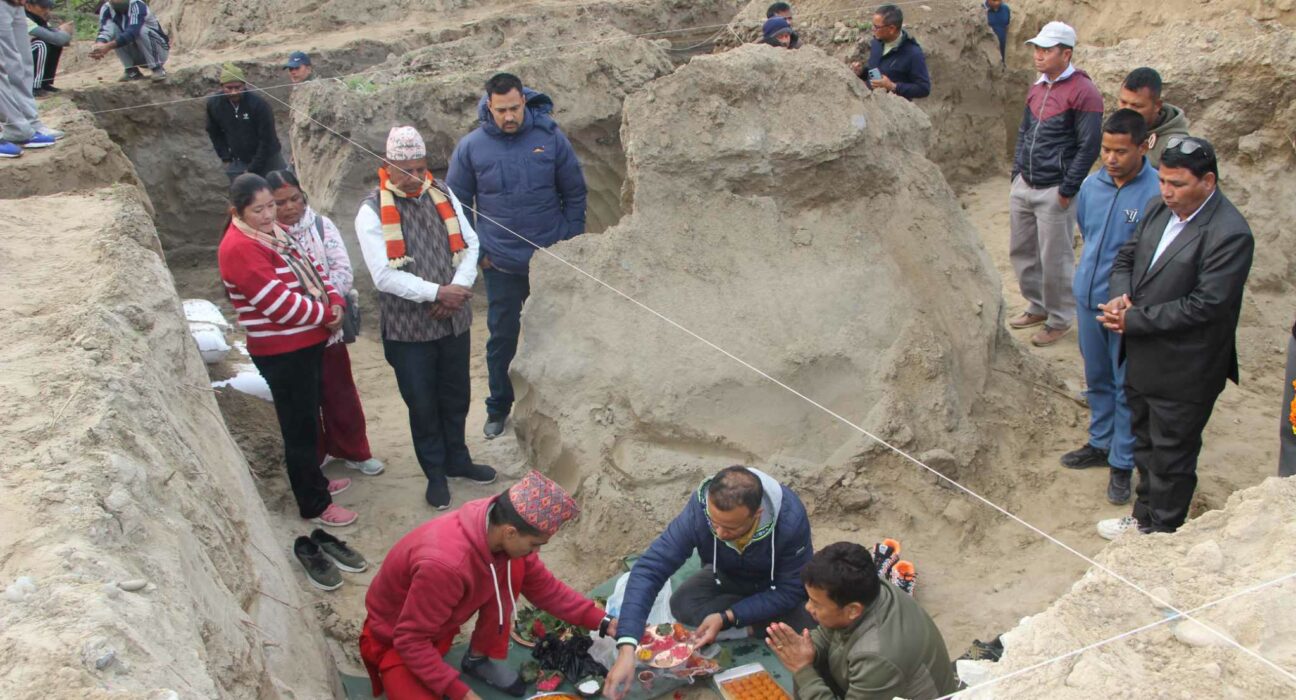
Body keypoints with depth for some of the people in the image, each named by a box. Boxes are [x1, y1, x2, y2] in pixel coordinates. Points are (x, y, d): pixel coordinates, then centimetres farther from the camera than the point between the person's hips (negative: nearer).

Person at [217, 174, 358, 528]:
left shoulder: (274, 232, 8)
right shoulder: (239, 248, -21)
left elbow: (310, 268, 13)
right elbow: (279, 303, -25)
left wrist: (335, 302, -5)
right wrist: (326, 316, -14)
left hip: (307, 343, 9)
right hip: (282, 353, -9)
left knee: (308, 419, 24)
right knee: (300, 427, 2)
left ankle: (315, 480, 41)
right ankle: (315, 504, 15)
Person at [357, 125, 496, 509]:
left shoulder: (443, 196, 2)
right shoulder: (372, 212, -12)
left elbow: (470, 244, 5)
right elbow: (385, 276, -18)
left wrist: (459, 288, -12)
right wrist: (436, 293, -22)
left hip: (454, 319, 4)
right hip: (409, 328, -4)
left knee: (456, 396, 18)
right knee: (422, 404, 9)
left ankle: (457, 459, 39)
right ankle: (435, 474, 26)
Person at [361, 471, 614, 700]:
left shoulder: (500, 524, -19)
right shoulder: (446, 564, -42)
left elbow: (544, 587, -4)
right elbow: (410, 640, -30)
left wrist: (601, 621, -9)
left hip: (444, 618, 6)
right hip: (398, 639, -6)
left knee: (514, 567, -17)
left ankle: (479, 659, 3)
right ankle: (393, 673, 5)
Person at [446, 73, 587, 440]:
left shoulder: (551, 138, -6)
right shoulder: (471, 147, -6)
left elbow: (575, 193, 2)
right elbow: (457, 203, 3)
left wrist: (571, 244, 0)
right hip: (500, 264, 0)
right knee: (502, 336, 10)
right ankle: (498, 407, 26)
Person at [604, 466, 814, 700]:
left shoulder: (791, 519, -38)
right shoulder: (698, 511, -34)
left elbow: (791, 590, -26)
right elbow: (649, 569, -37)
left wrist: (727, 618, -35)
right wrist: (627, 649, -47)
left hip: (779, 584, -2)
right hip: (729, 578, 3)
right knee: (682, 604, -24)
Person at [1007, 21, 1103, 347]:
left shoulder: (1083, 93, -13)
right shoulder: (1037, 88, 11)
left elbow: (1089, 146, -14)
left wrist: (1066, 191, -14)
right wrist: (1017, 173, 14)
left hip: (1054, 193, -8)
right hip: (1023, 187, 8)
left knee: (1055, 259, 2)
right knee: (1021, 251, 15)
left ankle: (1059, 320, 18)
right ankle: (1038, 307, 33)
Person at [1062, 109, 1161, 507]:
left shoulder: (1157, 194, -20)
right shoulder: (1092, 185, -3)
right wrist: (1096, 269, 14)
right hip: (1089, 299, 6)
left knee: (1127, 387, 8)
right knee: (1097, 379, 21)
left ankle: (1122, 464, 21)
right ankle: (1101, 443, 40)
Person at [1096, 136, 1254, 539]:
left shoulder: (1229, 234, -22)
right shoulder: (1160, 210, 2)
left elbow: (1206, 305, -25)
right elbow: (1127, 256, 13)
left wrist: (1135, 320, -21)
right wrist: (1121, 296, -8)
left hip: (1183, 373, -8)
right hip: (1143, 361, 8)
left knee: (1171, 456, 9)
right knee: (1146, 444, 24)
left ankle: (1163, 532, 27)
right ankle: (1144, 517, 42)